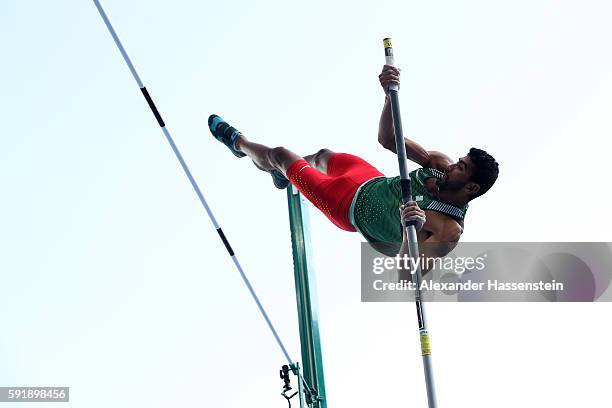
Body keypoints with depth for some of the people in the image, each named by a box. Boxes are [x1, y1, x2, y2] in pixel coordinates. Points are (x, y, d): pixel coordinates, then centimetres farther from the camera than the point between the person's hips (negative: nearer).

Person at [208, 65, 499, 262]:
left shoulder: (450, 232, -40)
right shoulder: (441, 164, -21)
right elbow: (387, 139, -18)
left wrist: (414, 232, -68)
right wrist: (391, 94, -34)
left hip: (353, 210, -5)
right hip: (373, 183, 5)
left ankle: (238, 143, 45)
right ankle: (286, 175, 70)